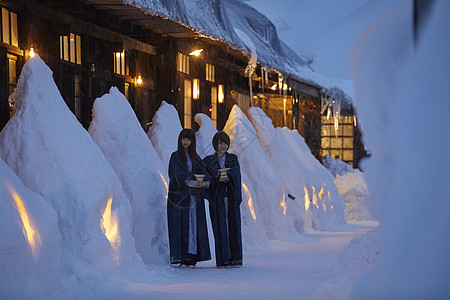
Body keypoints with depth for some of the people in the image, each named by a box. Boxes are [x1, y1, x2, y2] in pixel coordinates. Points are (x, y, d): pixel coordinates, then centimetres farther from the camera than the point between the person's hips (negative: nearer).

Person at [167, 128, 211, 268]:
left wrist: (205, 182, -19)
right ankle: (180, 258, -10)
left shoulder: (195, 157, 17)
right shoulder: (176, 156, 3)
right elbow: (181, 174, -13)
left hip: (194, 197, 5)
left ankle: (192, 258, -2)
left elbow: (204, 172, 3)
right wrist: (195, 183, -24)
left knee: (194, 225, -1)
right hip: (180, 195, -5)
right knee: (180, 226, -8)